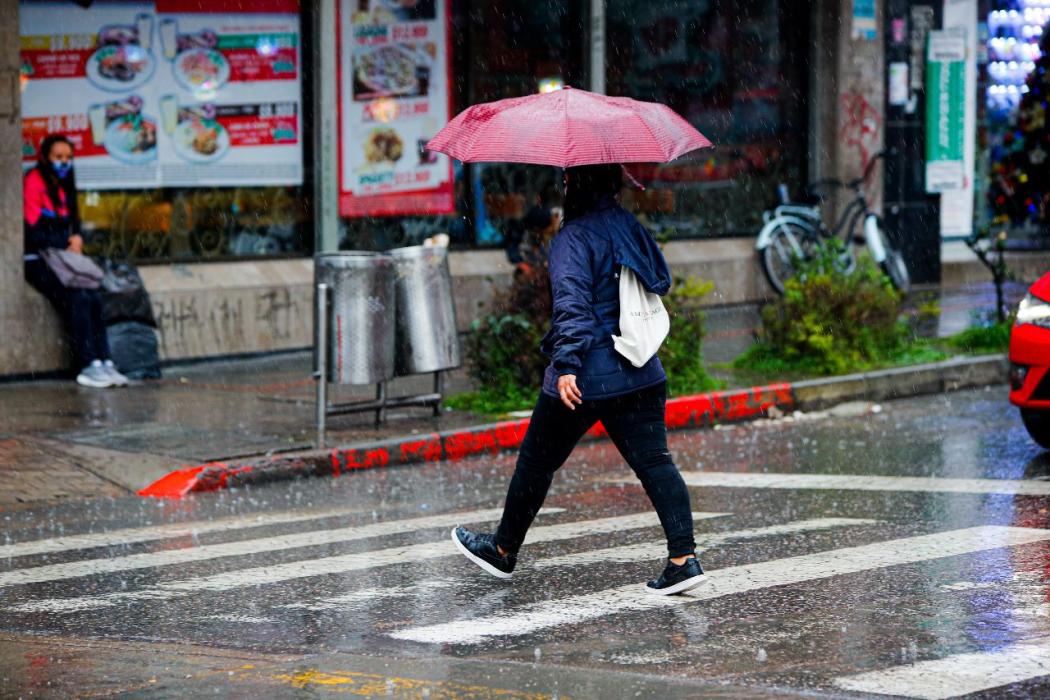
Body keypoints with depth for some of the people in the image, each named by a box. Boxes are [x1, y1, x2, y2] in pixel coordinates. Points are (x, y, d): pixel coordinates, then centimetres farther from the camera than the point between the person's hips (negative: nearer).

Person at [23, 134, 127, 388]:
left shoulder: (63, 187, 18)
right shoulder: (33, 183, -8)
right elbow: (32, 232, -14)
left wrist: (76, 240, -1)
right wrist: (68, 242, -9)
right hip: (37, 262, -7)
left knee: (95, 298, -19)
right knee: (78, 298, -28)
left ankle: (103, 362, -26)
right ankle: (88, 366, -29)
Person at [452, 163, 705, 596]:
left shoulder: (573, 238, -13)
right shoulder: (630, 227, 8)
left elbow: (572, 304, -22)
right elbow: (662, 281, 20)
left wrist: (566, 364, -26)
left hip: (585, 379, -6)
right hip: (640, 373, 6)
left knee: (537, 461, 11)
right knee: (653, 460, 1)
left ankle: (503, 551, 26)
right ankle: (684, 557, -12)